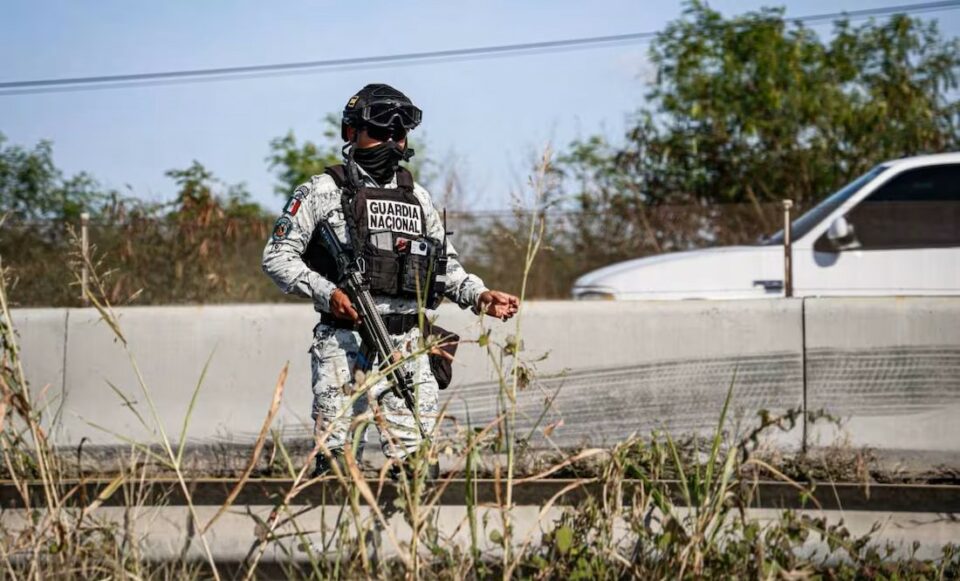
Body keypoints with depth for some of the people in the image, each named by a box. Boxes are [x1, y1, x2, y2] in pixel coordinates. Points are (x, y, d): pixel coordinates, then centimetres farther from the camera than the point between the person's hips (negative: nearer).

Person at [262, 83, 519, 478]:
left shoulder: (418, 197, 19)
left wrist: (479, 297, 4)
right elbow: (277, 256, -1)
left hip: (407, 344, 5)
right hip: (345, 341, -5)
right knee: (337, 456, -7)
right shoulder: (325, 192, 3)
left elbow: (446, 266, 22)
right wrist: (326, 292, -15)